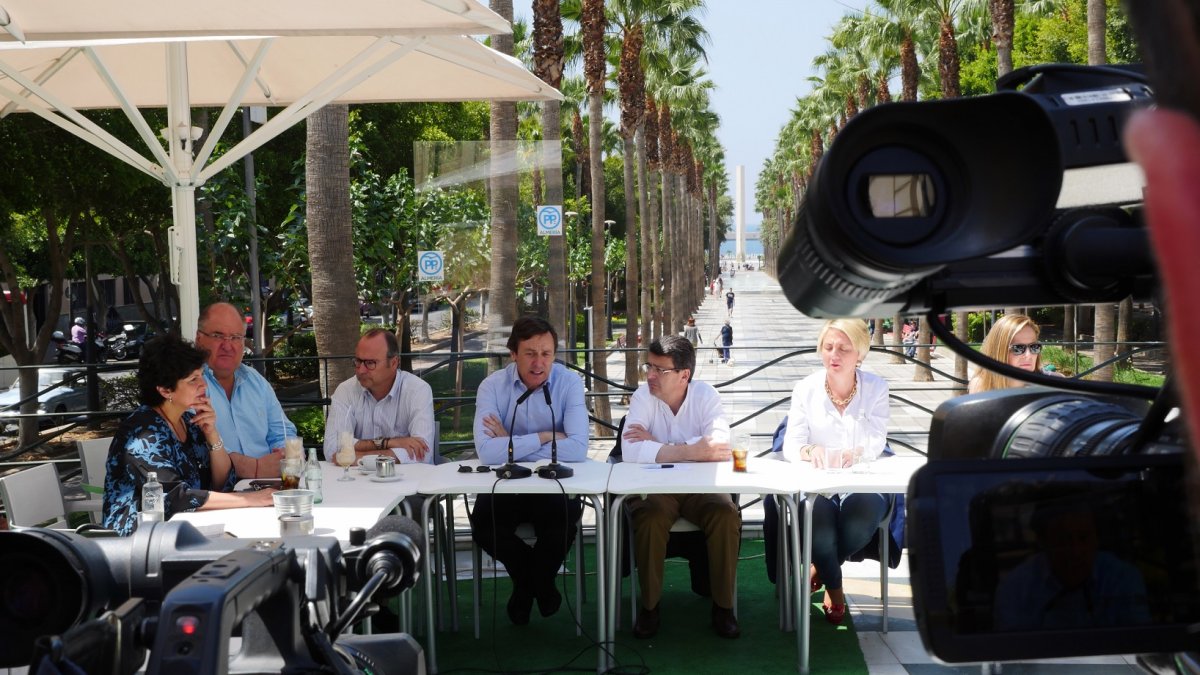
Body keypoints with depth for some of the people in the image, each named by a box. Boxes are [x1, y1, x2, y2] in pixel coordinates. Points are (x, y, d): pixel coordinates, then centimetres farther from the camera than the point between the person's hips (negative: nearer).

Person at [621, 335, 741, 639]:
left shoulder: (706, 395, -5)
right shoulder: (643, 396, -8)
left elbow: (720, 446, -23)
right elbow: (630, 451, -25)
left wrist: (659, 445, -21)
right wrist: (691, 451, -28)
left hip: (700, 487, 1)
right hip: (654, 487, -1)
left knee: (727, 516, -27)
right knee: (650, 518, -31)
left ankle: (723, 606, -8)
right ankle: (649, 606, -10)